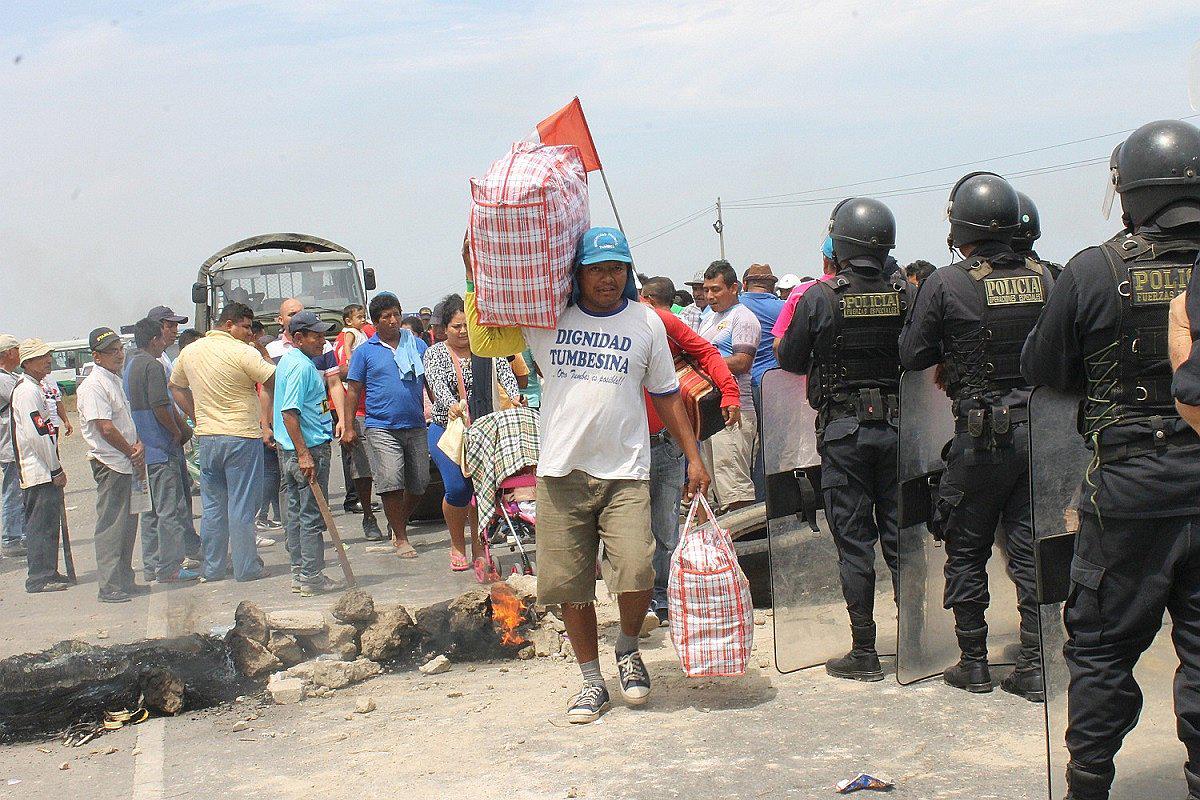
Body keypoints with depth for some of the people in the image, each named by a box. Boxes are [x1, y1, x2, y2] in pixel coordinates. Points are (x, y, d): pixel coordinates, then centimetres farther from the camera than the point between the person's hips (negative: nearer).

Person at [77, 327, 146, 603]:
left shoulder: (116, 381, 16)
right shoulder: (93, 386, -14)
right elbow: (106, 428, -19)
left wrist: (138, 445, 0)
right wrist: (133, 454, -9)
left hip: (126, 463, 9)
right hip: (109, 463, -9)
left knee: (128, 523, 14)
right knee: (111, 526, -6)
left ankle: (125, 580, 22)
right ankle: (109, 586, -1)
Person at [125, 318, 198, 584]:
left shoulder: (131, 365, 16)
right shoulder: (152, 365, -14)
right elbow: (160, 407, -20)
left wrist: (181, 427, 20)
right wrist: (177, 432, -6)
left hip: (143, 450, 10)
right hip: (162, 451, -10)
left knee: (150, 510, 14)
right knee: (170, 509, -6)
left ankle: (151, 566, 19)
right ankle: (169, 568, -5)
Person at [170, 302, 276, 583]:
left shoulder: (189, 352, 8)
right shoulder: (242, 352, -13)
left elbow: (176, 387, 21)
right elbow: (275, 381, -16)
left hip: (206, 438, 6)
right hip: (242, 437, -6)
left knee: (213, 505, 14)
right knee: (242, 506, 1)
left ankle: (212, 568, 19)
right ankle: (245, 568, 7)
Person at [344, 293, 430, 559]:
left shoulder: (417, 345, 11)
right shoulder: (364, 352, 4)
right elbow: (353, 391, 5)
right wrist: (348, 427, -1)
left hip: (416, 426, 3)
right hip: (381, 428, -3)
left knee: (419, 482, 7)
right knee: (391, 483, -11)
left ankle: (401, 523, 31)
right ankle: (401, 538, 1)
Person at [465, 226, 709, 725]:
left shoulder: (646, 322, 7)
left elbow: (667, 397, 12)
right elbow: (485, 342, 6)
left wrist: (693, 457, 8)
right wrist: (476, 280, 1)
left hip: (626, 474, -1)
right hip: (561, 473, 1)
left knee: (637, 575, -15)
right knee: (571, 587, 5)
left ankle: (627, 650, 16)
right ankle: (592, 680, 23)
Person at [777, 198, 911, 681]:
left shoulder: (818, 298, -10)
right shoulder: (906, 295, -3)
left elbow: (790, 361, -1)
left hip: (842, 431, -2)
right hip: (897, 427, 3)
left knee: (854, 541, 3)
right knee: (900, 536, 10)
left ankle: (864, 654, 7)